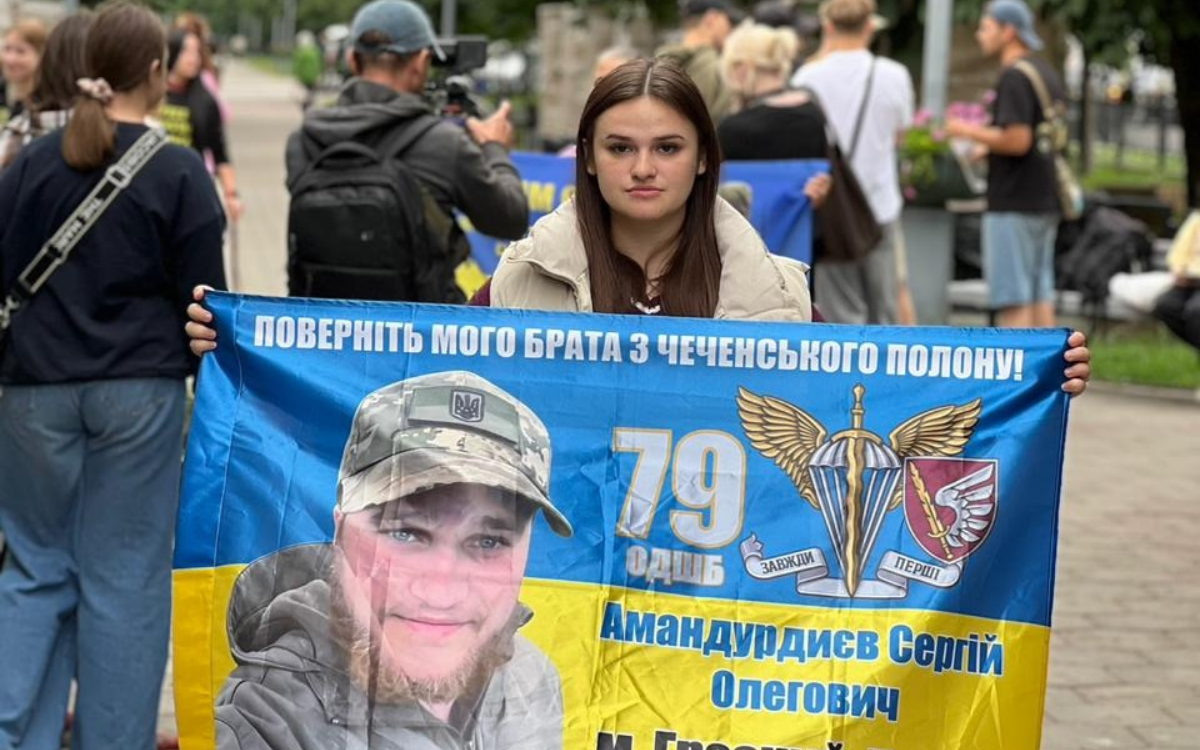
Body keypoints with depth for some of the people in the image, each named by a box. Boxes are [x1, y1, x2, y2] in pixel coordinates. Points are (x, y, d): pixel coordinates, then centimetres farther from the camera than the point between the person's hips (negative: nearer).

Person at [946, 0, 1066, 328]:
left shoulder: (1014, 77, -15)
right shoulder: (1047, 73, 15)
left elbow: (1017, 140, -22)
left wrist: (969, 131, -9)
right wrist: (988, 146, 19)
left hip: (1013, 205, -9)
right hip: (1044, 201, 9)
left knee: (1013, 301, -7)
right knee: (1039, 294, 11)